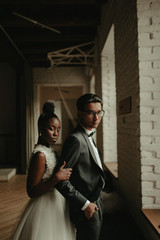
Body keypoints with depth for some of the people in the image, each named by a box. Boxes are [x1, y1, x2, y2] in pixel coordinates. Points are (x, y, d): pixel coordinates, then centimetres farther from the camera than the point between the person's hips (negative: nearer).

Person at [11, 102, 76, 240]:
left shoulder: (50, 150, 5)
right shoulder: (40, 155, -22)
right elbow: (32, 191, -23)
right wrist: (56, 178, -29)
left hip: (57, 206, 9)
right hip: (46, 209, -9)